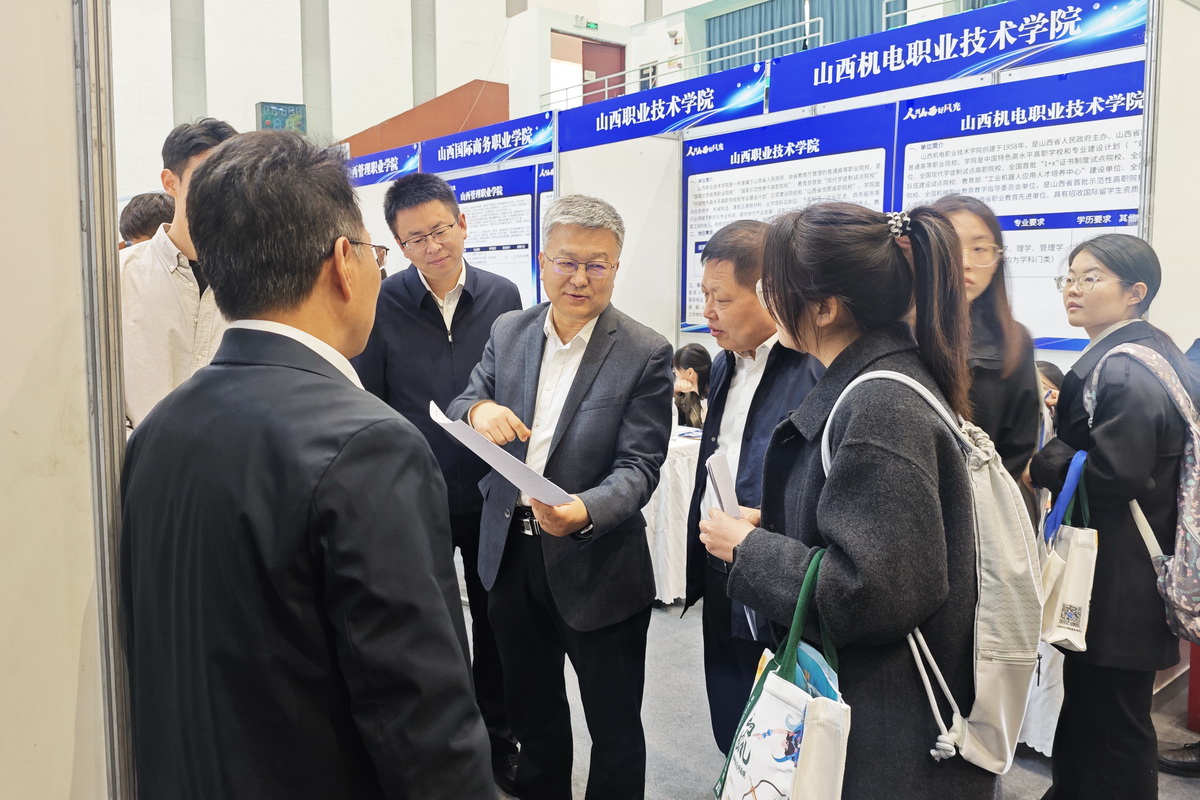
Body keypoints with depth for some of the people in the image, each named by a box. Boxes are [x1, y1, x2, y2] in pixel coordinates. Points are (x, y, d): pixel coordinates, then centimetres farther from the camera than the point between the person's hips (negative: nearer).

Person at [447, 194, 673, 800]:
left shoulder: (645, 354, -12)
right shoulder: (508, 332, 2)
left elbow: (638, 466, -16)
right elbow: (463, 404, 5)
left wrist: (583, 511, -36)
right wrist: (479, 410, -20)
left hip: (597, 566, -4)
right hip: (511, 555, 5)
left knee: (614, 727, 13)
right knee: (530, 707, 24)